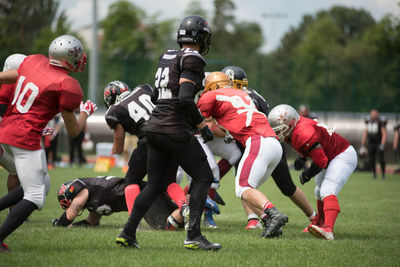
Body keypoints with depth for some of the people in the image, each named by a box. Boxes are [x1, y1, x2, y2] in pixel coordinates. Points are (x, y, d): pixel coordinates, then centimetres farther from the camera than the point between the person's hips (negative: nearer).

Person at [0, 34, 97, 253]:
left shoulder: (35, 62, 7)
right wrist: (86, 113, 16)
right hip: (26, 138, -9)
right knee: (35, 196, -3)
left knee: (42, 184, 20)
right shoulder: (67, 87, -12)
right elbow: (73, 130, -2)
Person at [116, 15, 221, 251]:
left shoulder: (167, 57, 14)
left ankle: (128, 233, 12)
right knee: (203, 177, 4)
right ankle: (193, 236, -4)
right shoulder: (192, 60, -11)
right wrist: (203, 126, -11)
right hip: (175, 129, -8)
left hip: (155, 125, 8)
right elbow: (185, 99, -21)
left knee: (156, 185, 16)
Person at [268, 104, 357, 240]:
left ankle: (328, 230, -44)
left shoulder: (303, 133, -34)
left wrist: (307, 174, -14)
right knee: (319, 192, 26)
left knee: (327, 191, -28)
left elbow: (321, 162, -29)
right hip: (330, 158, 11)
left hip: (343, 156, -11)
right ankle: (320, 222, 51)